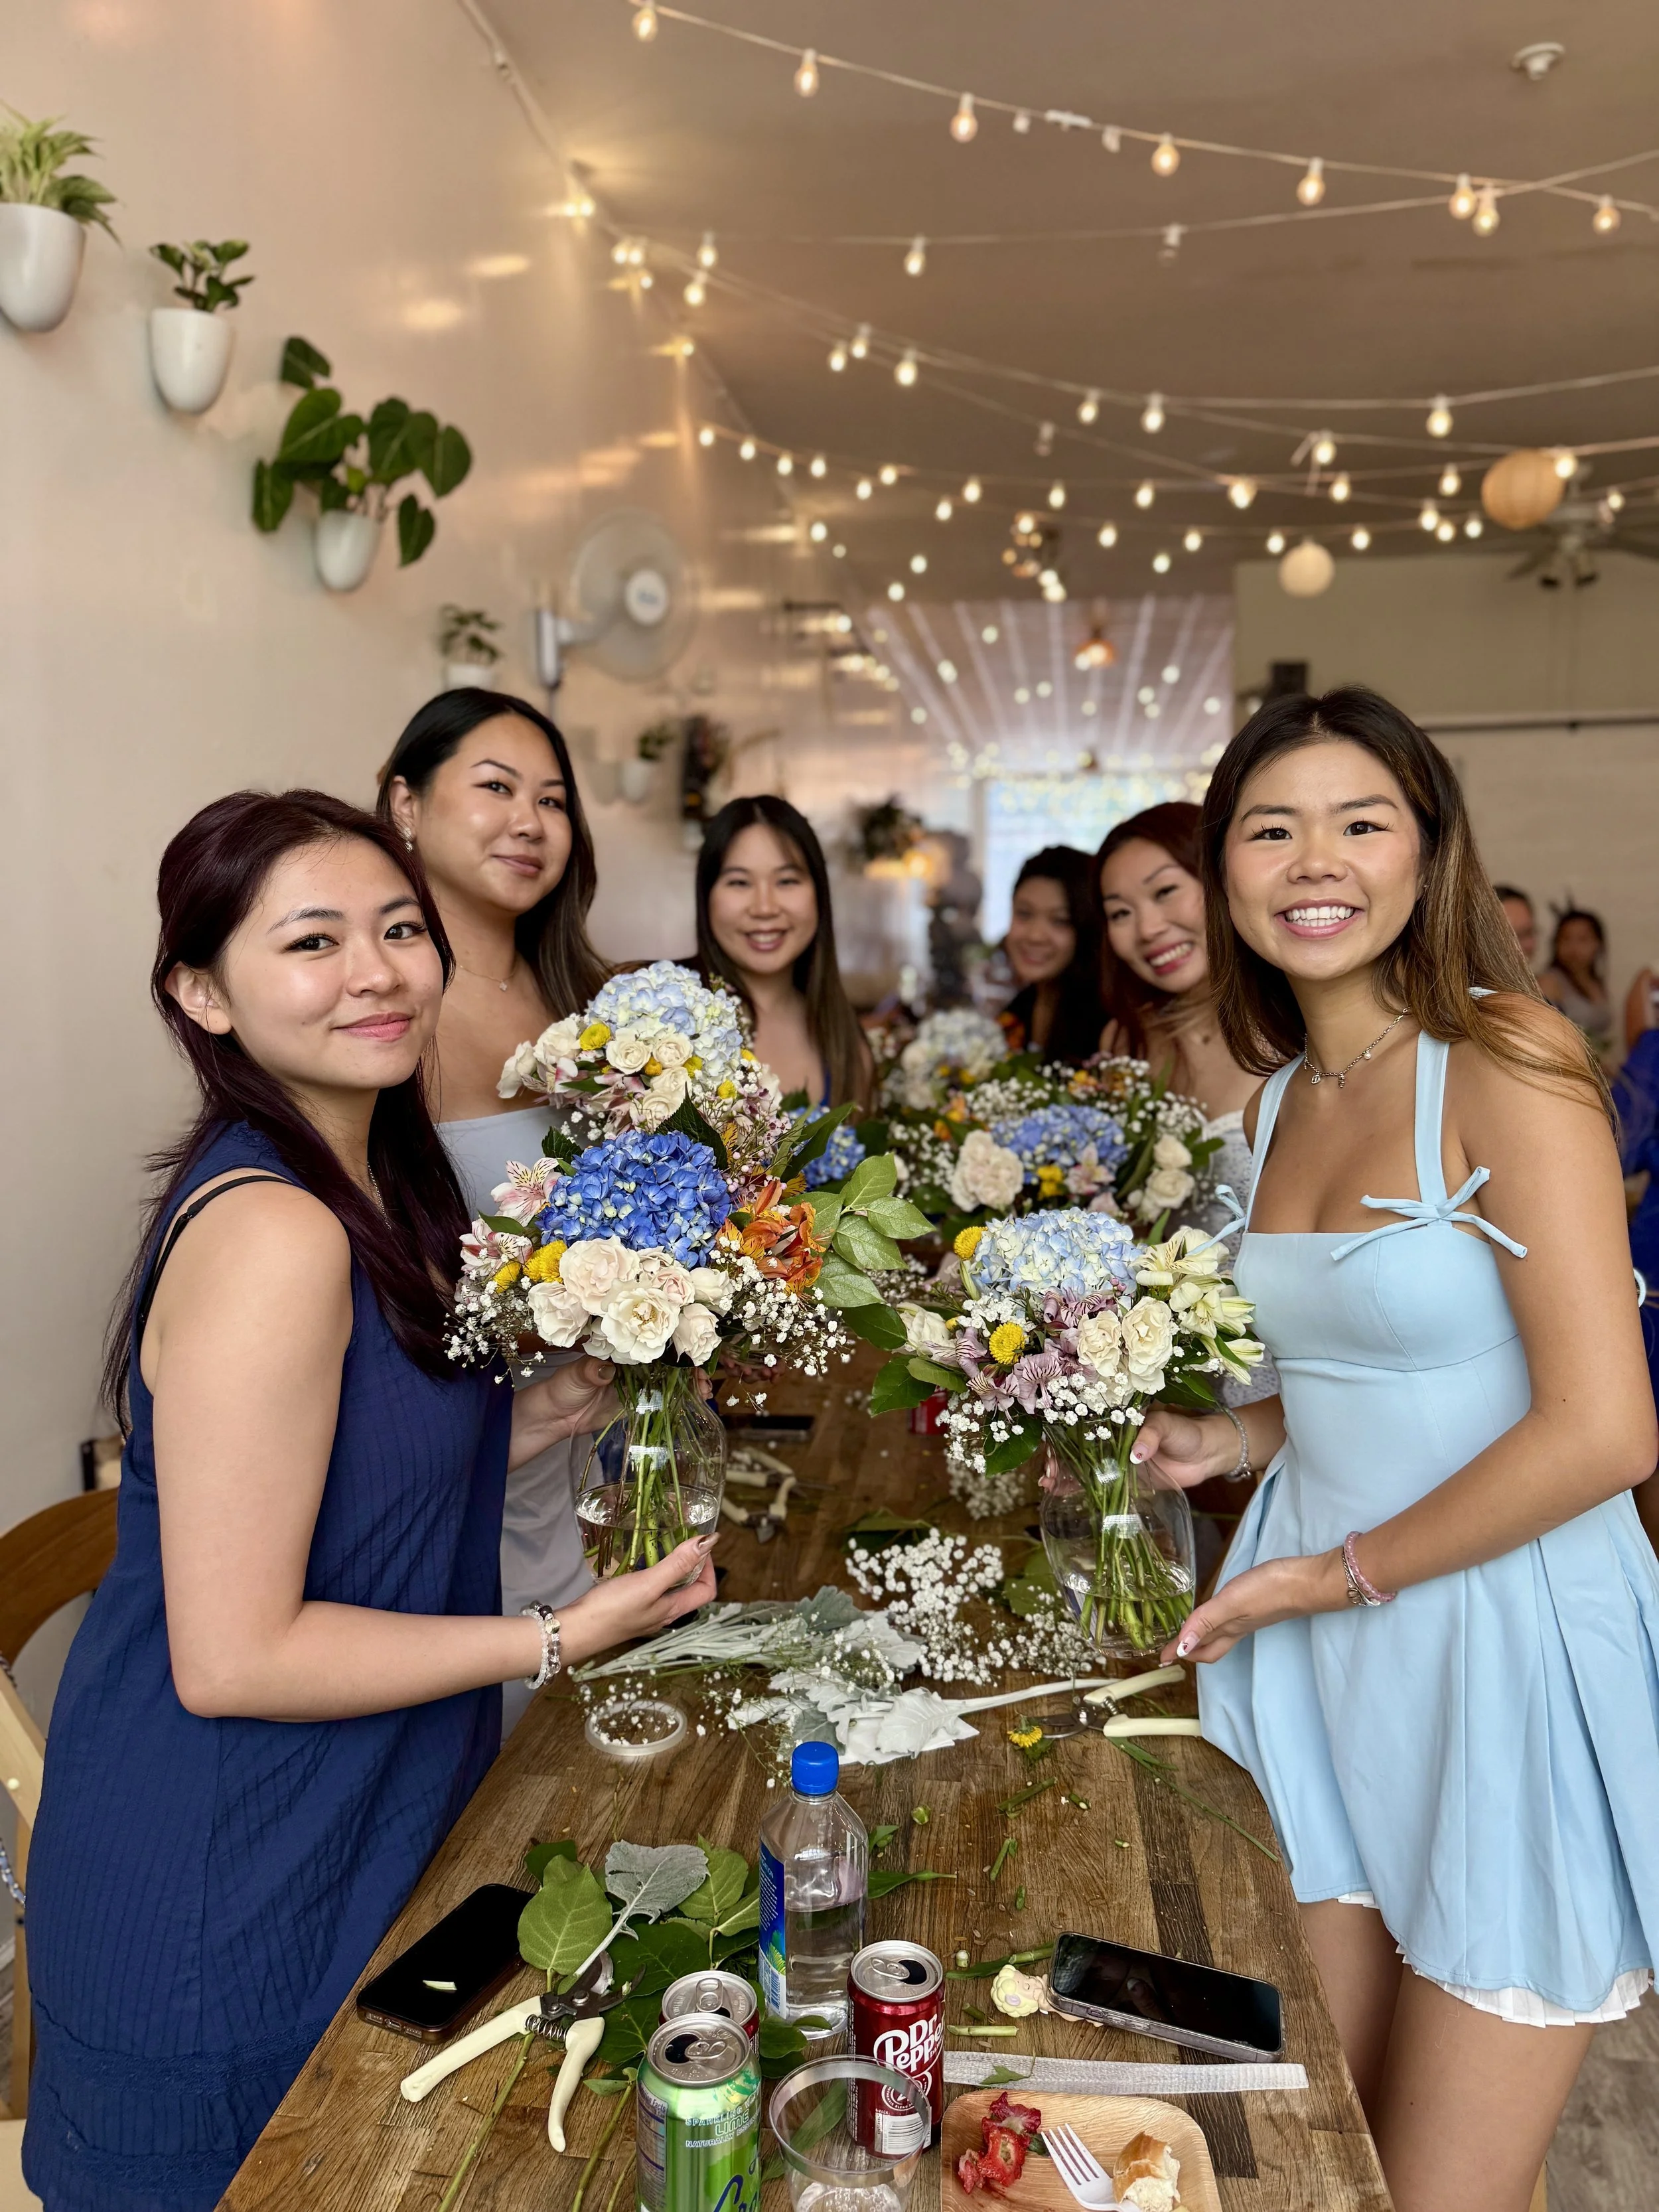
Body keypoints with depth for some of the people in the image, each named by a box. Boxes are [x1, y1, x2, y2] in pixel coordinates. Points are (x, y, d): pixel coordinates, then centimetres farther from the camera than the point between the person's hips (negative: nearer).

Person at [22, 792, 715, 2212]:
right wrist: (561, 1638, -21)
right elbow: (232, 1656, -26)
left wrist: (560, 1406, -3)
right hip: (227, 1897, -8)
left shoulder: (381, 1188, 3)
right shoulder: (270, 1235, -27)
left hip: (359, 1831, 8)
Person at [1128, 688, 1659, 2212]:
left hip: (1501, 1644, -6)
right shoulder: (1282, 1099, 8)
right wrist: (1230, 1444, 7)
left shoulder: (1504, 1062, -15)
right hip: (1316, 1644, 6)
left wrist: (1339, 1573, -12)